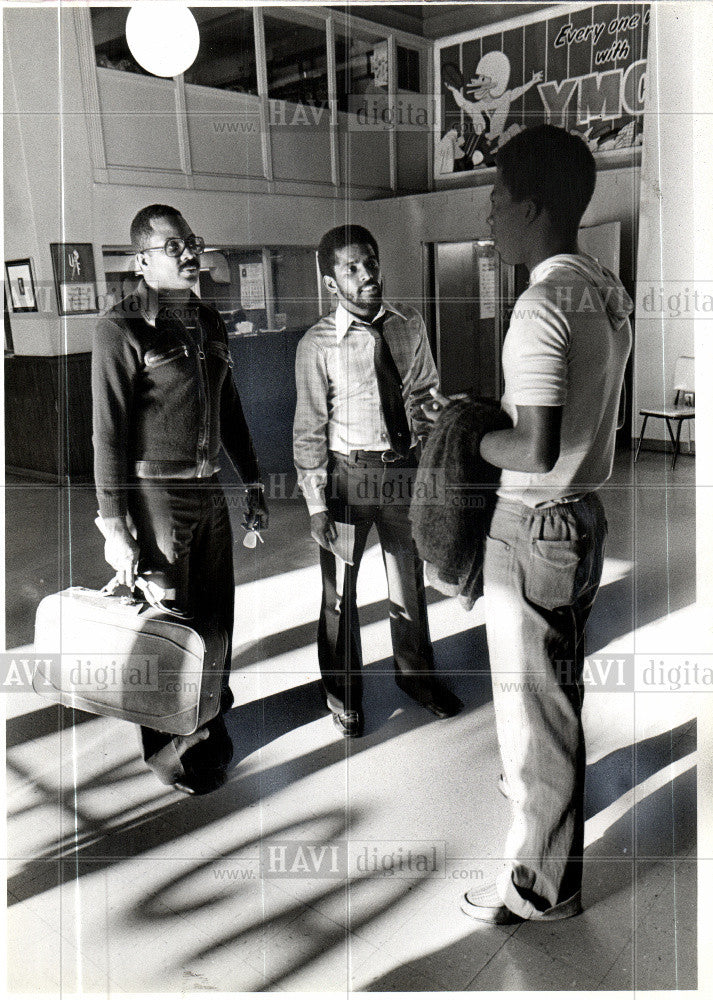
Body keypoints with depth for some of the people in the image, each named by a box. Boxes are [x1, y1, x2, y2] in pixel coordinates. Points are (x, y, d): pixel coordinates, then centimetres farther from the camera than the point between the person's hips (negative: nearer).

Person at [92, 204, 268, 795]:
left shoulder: (209, 322, 11)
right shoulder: (122, 329, -10)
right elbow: (108, 431, -12)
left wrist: (253, 485, 17)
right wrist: (114, 526, -15)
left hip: (209, 489, 7)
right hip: (155, 495, -6)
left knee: (217, 615, 15)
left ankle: (212, 727, 35)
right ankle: (168, 749, 24)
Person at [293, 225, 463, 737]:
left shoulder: (410, 325, 0)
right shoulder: (317, 344, -11)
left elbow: (428, 394, 10)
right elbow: (310, 427, -8)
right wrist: (316, 502, -10)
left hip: (406, 466, 4)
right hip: (347, 471, -3)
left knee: (410, 580, 19)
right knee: (340, 589, 11)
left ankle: (416, 672, 43)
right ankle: (343, 690, 34)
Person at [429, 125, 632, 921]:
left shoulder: (543, 306, -22)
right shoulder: (607, 292, 6)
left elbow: (537, 451, -27)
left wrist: (472, 438, -9)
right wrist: (491, 408, 11)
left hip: (536, 526, -9)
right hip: (585, 511, 9)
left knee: (534, 699, 6)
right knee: (559, 680, 27)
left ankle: (543, 883, 25)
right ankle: (544, 783, 52)